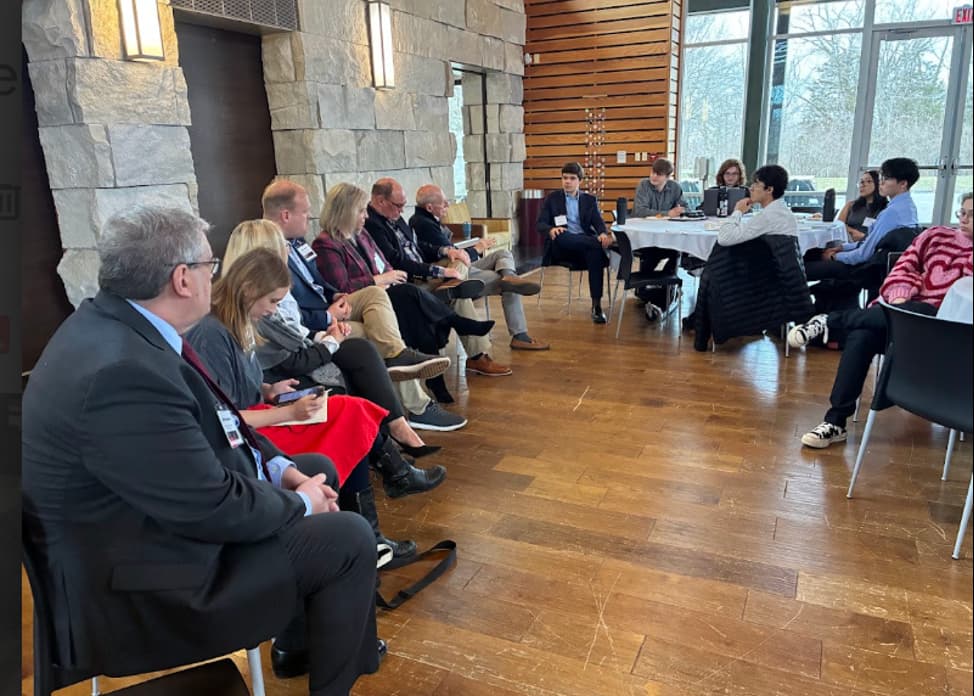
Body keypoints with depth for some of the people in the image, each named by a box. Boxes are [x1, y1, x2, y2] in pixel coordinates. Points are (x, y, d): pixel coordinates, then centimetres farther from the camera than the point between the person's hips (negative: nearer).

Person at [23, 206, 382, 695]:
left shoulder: (115, 322, -1)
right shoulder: (124, 372, -33)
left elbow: (211, 421, 9)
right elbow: (215, 508, -27)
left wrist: (281, 468, -1)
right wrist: (300, 503, -10)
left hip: (154, 518, 10)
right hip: (143, 590, -10)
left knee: (318, 469, 16)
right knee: (349, 539, -10)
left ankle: (301, 638, 31)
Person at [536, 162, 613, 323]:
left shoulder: (590, 200, 19)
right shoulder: (552, 198, 15)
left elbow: (599, 222, 6)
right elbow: (540, 224, 4)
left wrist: (603, 234, -20)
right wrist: (551, 230, -22)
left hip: (584, 243, 1)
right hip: (561, 246, -1)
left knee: (595, 252, -35)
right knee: (560, 234, -38)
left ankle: (596, 306, -36)